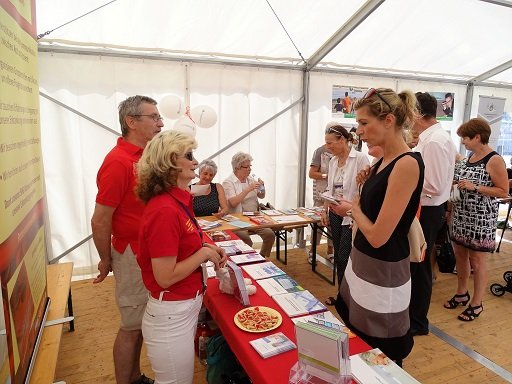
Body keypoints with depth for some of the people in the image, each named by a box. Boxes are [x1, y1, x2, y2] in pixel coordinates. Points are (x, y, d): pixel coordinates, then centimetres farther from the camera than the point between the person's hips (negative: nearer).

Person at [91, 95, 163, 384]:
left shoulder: (144, 156, 6)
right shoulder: (119, 162, -21)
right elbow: (100, 221, -18)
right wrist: (106, 261, -7)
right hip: (133, 255, -8)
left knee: (140, 323, 20)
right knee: (132, 326, 8)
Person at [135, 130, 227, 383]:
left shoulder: (178, 201, 3)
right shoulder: (164, 210, -26)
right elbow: (165, 277, -25)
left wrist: (207, 249, 1)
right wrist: (204, 253, -16)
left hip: (186, 308, 9)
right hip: (171, 315, -9)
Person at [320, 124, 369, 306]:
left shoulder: (360, 158, -13)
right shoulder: (333, 161, 9)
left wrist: (350, 206, -24)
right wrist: (325, 210, 13)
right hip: (335, 214, 7)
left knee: (344, 259, -5)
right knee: (338, 257, 14)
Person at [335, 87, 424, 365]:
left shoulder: (407, 164, -22)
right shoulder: (384, 161, 6)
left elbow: (378, 236, -24)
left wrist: (355, 207, -8)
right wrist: (368, 185, -1)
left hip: (382, 272, -9)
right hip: (361, 262, 9)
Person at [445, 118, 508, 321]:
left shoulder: (494, 160, -14)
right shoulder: (470, 156, 9)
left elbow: (503, 191, -15)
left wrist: (475, 187, -22)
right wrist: (456, 184, 4)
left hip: (481, 218, -7)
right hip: (462, 214, 8)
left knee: (477, 261, 4)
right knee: (460, 255, 15)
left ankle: (476, 304, 20)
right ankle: (462, 293, 33)